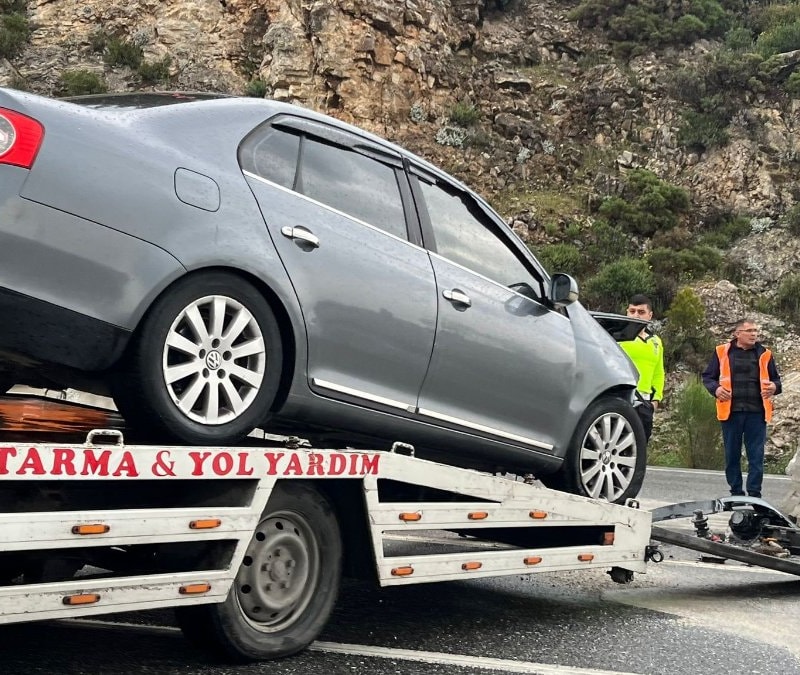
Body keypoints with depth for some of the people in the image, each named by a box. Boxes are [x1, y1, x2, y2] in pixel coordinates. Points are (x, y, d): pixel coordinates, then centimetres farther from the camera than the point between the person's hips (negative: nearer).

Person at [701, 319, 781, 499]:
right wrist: (715, 388, -9)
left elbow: (776, 380, 17)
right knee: (732, 455, 7)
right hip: (731, 411, 0)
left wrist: (774, 387, -5)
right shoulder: (722, 352, 5)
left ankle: (754, 494, 8)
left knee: (756, 456, 1)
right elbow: (707, 376, 10)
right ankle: (736, 493, 18)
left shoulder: (764, 354, 9)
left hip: (757, 413, 1)